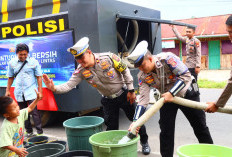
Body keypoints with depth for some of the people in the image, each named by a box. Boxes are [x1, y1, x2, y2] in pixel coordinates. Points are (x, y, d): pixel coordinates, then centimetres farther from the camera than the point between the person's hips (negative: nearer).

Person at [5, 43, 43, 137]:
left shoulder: (33, 62, -4)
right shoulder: (12, 63, 5)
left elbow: (39, 77, -2)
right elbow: (10, 77, 14)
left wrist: (40, 91, -6)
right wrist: (7, 90, 12)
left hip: (31, 92, -4)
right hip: (19, 93, 4)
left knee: (34, 112, -7)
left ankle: (39, 132, 0)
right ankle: (29, 132, 24)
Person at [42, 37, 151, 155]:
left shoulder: (108, 58, -24)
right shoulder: (81, 71, -15)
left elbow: (125, 71, -13)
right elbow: (69, 85, -20)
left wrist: (131, 90, -10)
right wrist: (54, 88, -39)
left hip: (124, 94, -2)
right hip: (108, 100, 2)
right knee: (111, 127, 4)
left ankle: (144, 142, 36)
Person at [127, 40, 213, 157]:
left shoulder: (167, 58, -30)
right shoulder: (142, 76, -16)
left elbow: (186, 75, -28)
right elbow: (143, 99, -18)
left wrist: (171, 93, -34)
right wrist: (136, 121, -29)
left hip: (186, 94, -3)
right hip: (166, 98, 3)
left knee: (200, 126, 11)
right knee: (166, 130, 1)